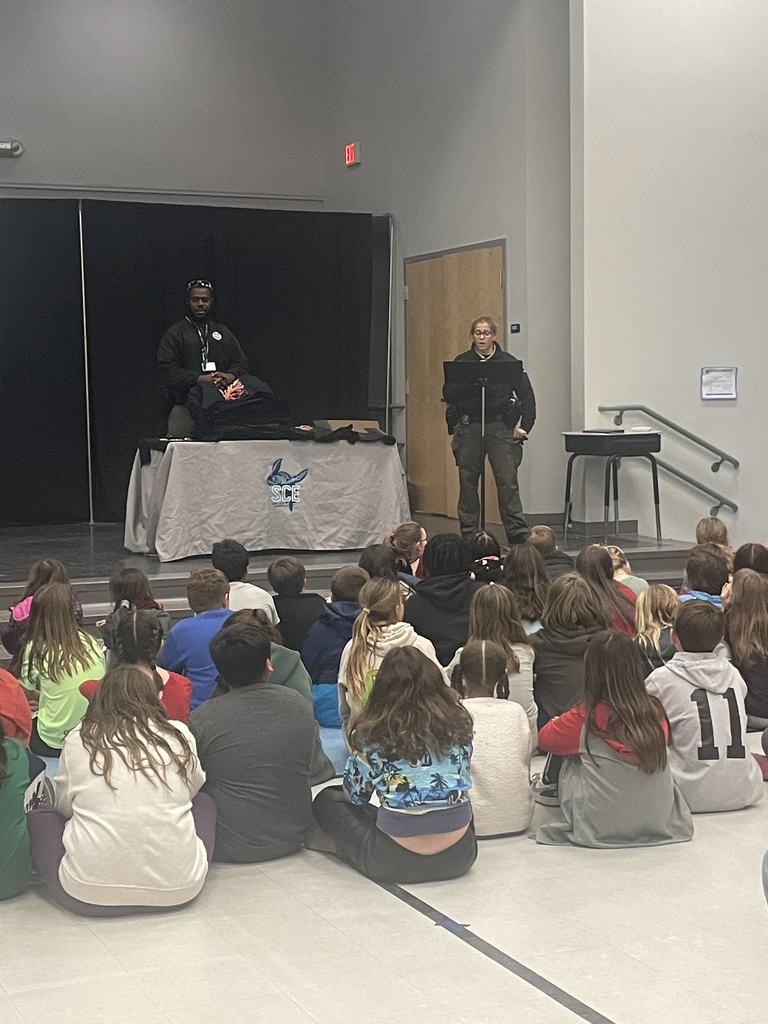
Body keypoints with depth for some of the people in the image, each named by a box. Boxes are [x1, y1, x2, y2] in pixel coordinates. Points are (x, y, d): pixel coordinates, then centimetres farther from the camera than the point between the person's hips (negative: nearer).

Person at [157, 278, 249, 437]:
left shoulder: (223, 332, 22)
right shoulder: (174, 333, 8)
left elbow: (241, 362, 14)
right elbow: (167, 370, -4)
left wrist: (229, 376, -10)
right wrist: (200, 379, -16)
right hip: (186, 406, -3)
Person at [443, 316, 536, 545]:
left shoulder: (508, 361, 4)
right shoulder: (461, 362, 7)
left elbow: (526, 395, 7)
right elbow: (448, 394, -2)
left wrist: (525, 426, 0)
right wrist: (467, 381, -18)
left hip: (500, 425, -1)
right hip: (469, 427, 2)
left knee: (507, 479, -7)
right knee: (467, 480, 4)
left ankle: (518, 533, -4)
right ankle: (468, 533, 13)